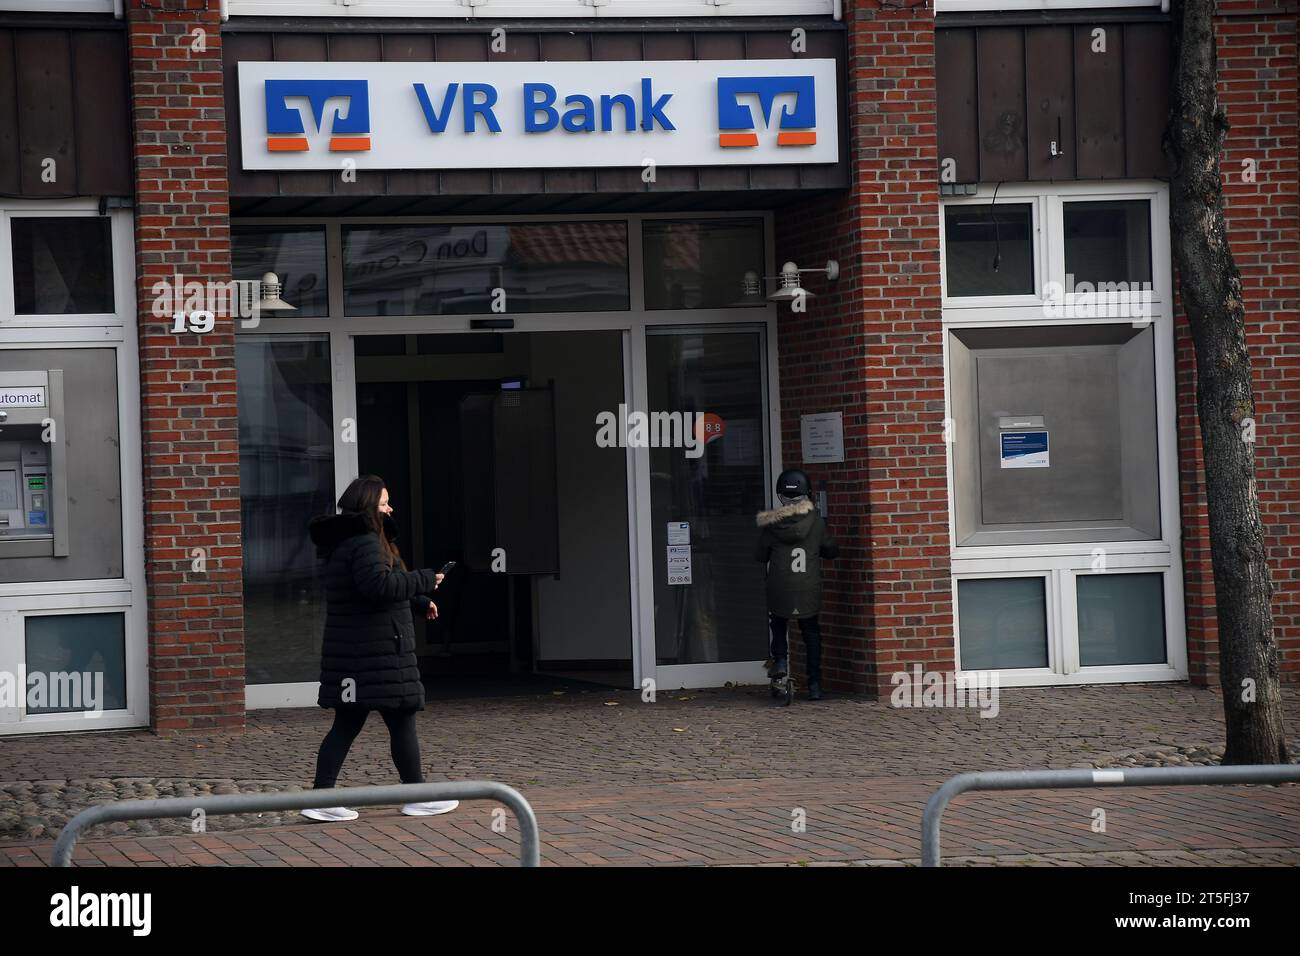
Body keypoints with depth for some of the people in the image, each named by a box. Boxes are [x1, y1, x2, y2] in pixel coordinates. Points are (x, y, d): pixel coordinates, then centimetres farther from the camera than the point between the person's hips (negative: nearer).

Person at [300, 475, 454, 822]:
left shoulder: (342, 543, 19)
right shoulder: (365, 542, -15)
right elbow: (379, 585, -26)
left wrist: (419, 603, 22)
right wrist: (424, 580, -14)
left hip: (348, 652, 10)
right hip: (377, 652, -10)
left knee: (346, 725, 8)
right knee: (402, 720, 2)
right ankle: (416, 796, 10)